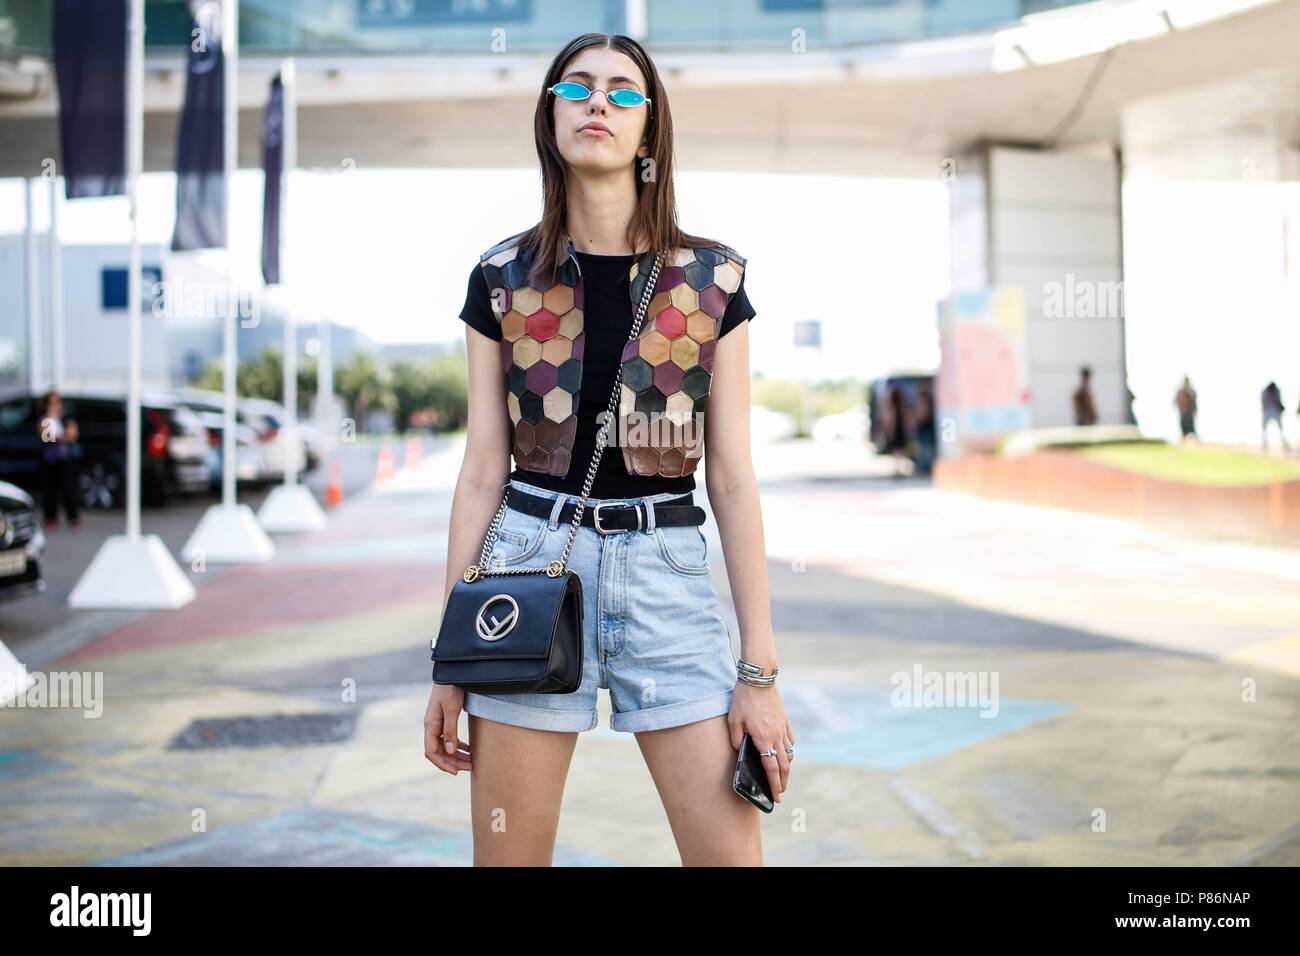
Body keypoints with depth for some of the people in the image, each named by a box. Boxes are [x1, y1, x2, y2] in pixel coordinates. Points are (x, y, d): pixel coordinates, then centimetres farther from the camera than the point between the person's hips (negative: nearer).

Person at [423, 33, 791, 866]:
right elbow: (482, 471, 5)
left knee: (733, 857, -1)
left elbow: (733, 477, 1)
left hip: (667, 570, 0)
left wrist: (760, 670, -2)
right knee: (508, 857, 5)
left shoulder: (712, 279, 3)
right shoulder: (503, 278, 4)